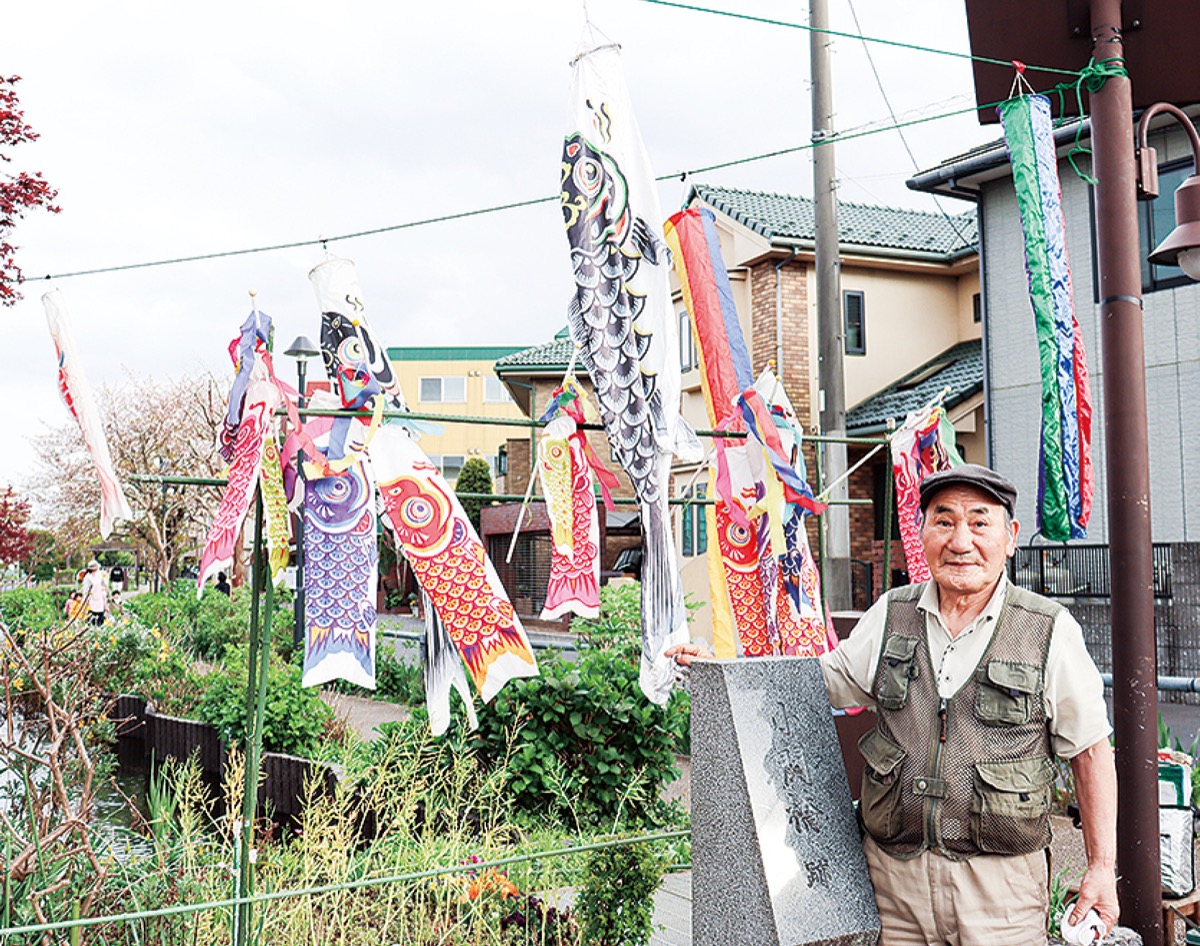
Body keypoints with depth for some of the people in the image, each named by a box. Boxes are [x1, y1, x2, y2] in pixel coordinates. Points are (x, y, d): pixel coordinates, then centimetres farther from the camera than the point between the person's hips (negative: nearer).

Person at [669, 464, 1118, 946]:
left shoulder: (1051, 631, -4)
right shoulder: (890, 616, 3)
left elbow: (1090, 751, 2)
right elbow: (826, 678, 18)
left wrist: (1102, 868, 0)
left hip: (1001, 887, -2)